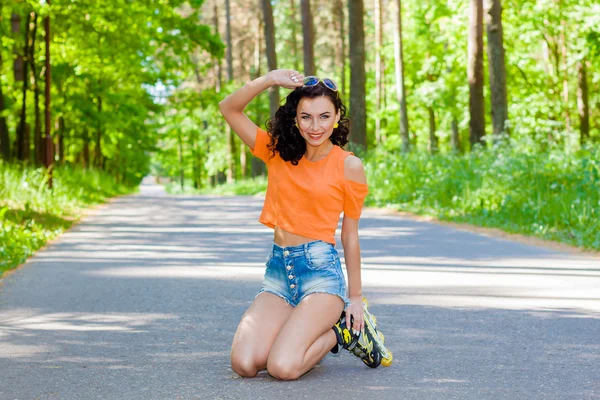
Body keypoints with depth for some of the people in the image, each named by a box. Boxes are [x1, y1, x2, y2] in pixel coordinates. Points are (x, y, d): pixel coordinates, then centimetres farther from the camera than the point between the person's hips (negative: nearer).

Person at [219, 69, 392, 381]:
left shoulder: (349, 166, -3)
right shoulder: (278, 153, 7)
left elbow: (350, 234, 2)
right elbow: (229, 109, 3)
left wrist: (355, 296, 6)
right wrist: (269, 80, -12)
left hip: (321, 269, -4)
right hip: (278, 270, 4)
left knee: (282, 368, -22)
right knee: (244, 364, -15)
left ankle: (344, 330, 7)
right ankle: (308, 333, 14)